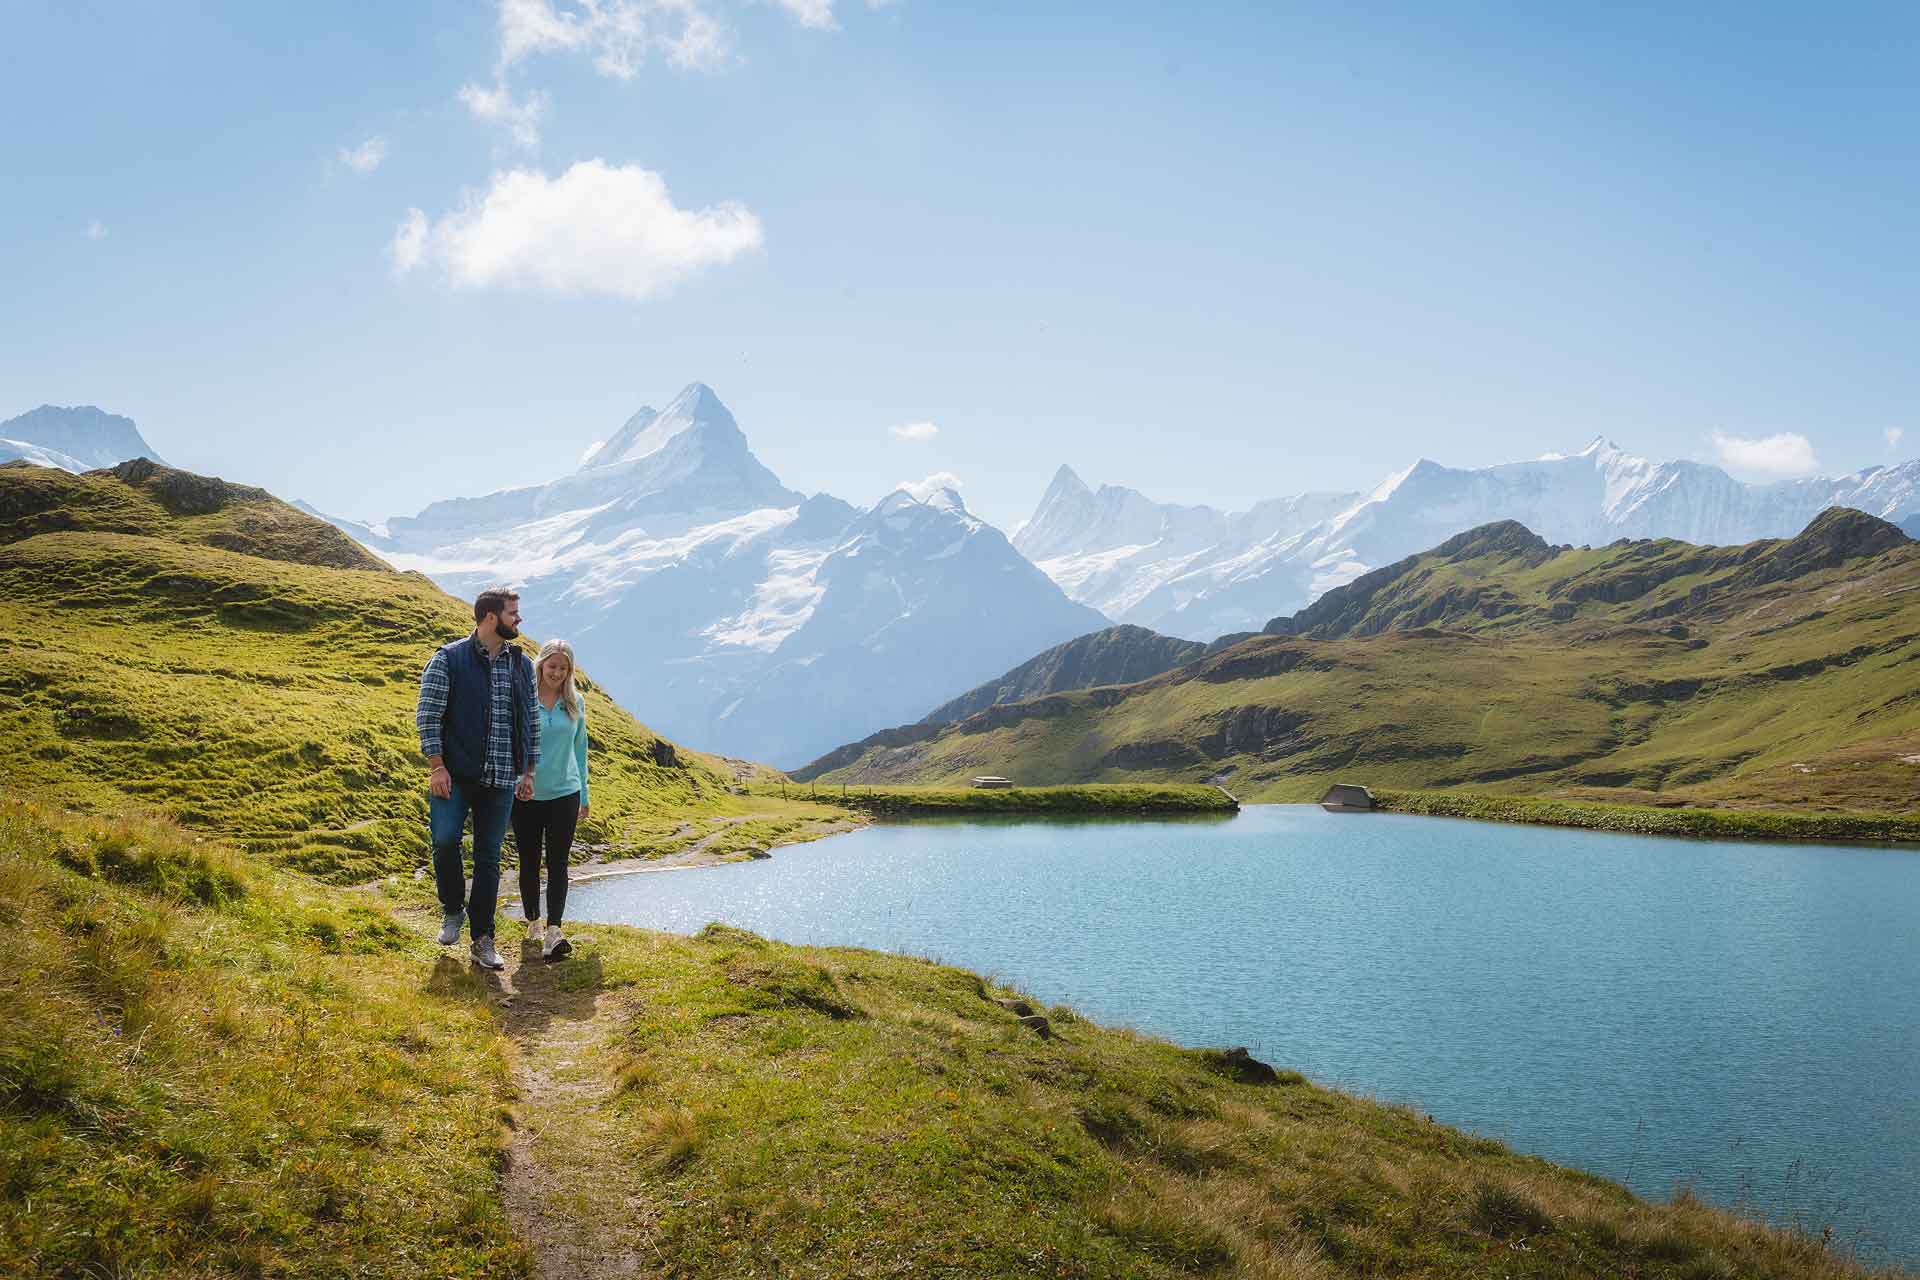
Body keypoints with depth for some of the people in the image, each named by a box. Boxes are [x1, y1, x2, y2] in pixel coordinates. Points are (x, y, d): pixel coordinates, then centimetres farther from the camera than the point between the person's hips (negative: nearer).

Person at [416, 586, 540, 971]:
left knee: (489, 858, 6)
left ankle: (482, 940, 14)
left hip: (501, 781, 4)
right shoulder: (448, 659, -3)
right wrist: (437, 767, -12)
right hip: (455, 776, -4)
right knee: (445, 839, -19)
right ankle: (452, 910, 8)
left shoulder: (522, 665, 11)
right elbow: (428, 716, -5)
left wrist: (528, 773, 13)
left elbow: (531, 722, 16)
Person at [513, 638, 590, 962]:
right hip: (526, 795, -1)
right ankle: (532, 923, 27)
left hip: (564, 793, 1)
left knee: (557, 863, -6)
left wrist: (584, 796, 15)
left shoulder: (575, 704, 4)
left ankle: (553, 932, -13)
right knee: (529, 863, 10)